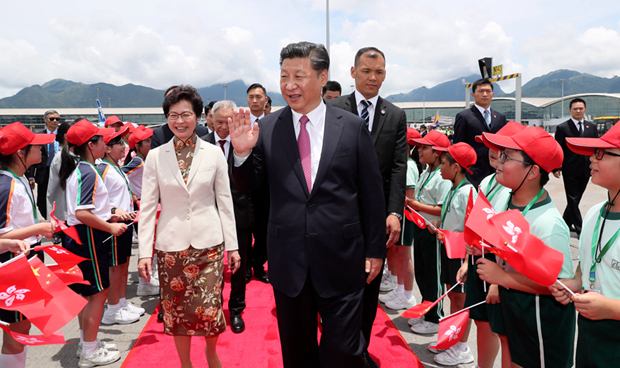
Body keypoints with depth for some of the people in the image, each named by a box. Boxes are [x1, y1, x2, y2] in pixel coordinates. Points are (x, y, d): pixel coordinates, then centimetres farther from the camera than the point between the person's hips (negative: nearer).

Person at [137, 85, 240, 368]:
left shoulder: (214, 154, 0)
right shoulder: (155, 156, 1)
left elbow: (225, 202, 3)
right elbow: (147, 206, 2)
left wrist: (232, 246, 3)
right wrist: (145, 252, -2)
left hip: (208, 242, 0)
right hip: (171, 244, 1)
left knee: (209, 309, 1)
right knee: (177, 308, 9)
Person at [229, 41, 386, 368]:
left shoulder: (353, 127, -3)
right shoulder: (266, 128, -1)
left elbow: (372, 193, 1)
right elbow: (245, 186, 3)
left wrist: (375, 250, 3)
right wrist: (242, 153, -17)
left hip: (341, 260, -1)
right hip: (288, 262, 2)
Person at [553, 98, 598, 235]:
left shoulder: (592, 127, 10)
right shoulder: (562, 128, -4)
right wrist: (556, 168, -11)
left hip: (585, 171, 5)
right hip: (570, 171, -5)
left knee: (576, 199, 13)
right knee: (573, 200, -1)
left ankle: (565, 223, 27)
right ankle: (579, 229, 5)